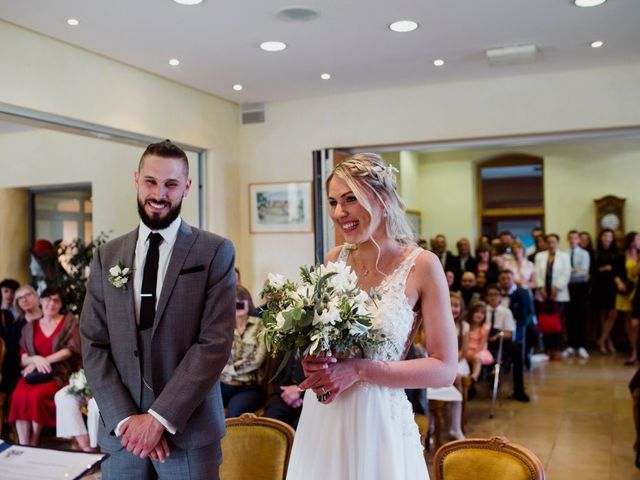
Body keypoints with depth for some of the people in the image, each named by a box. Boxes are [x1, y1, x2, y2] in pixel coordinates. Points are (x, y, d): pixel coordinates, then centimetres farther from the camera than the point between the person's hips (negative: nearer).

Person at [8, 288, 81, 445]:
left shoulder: (70, 322, 10)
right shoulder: (29, 327, 19)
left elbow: (72, 349, -3)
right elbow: (23, 358, 13)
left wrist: (45, 360, -11)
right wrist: (36, 359, -11)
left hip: (60, 373, -3)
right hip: (35, 374, 3)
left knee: (36, 395, -32)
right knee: (18, 395, -29)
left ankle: (34, 445, -19)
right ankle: (23, 449, -26)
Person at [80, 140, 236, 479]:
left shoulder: (216, 252, -5)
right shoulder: (106, 256, 5)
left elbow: (215, 343, -11)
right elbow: (93, 345, 2)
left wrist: (160, 418, -14)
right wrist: (124, 418, -8)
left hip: (189, 431, -3)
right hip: (121, 431, 3)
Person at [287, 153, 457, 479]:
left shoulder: (421, 265, -12)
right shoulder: (334, 260, 2)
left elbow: (444, 369, -12)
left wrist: (359, 370, -19)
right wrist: (311, 363, -9)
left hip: (376, 419, -4)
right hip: (321, 419, 5)